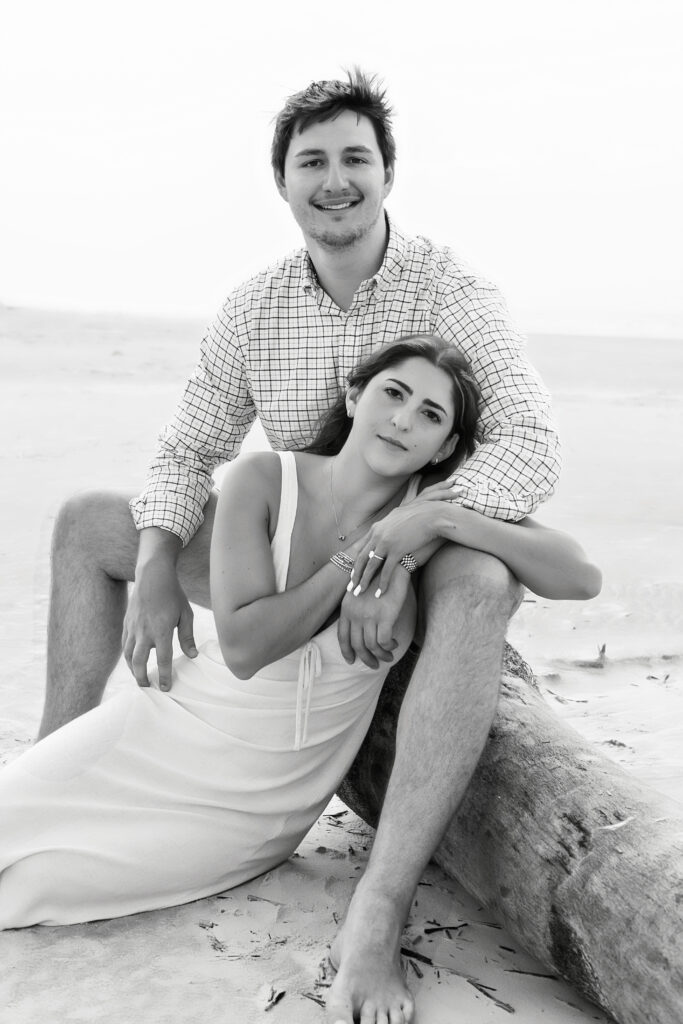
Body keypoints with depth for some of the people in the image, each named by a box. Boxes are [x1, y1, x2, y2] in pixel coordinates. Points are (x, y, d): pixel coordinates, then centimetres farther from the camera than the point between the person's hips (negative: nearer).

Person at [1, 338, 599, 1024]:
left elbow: (580, 577, -16)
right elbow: (244, 646, -21)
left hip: (263, 808, -1)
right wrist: (367, 550, -23)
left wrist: (457, 523, -29)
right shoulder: (264, 480, -15)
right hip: (166, 734, 1)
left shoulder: (433, 516, -11)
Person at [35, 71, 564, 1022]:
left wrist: (396, 551, -39)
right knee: (87, 523, 2)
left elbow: (532, 444, -26)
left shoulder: (449, 289, -14)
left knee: (476, 582, -42)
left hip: (426, 560, -4)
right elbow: (188, 451, 3)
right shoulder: (252, 310, -1)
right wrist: (155, 572, -16)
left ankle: (375, 919, -41)